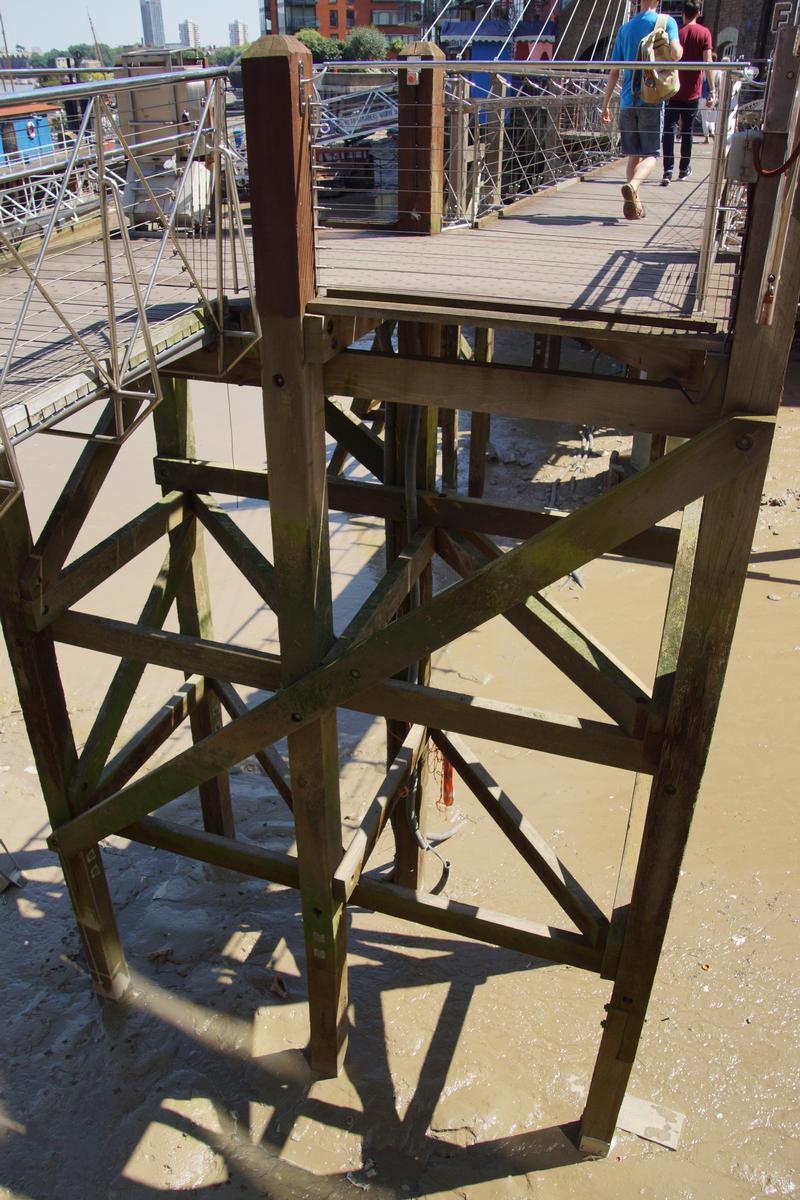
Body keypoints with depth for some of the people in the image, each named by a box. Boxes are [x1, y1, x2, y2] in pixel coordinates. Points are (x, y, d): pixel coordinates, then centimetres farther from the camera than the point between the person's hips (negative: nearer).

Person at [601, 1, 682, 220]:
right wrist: (680, 48, 9)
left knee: (634, 155, 12)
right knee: (651, 154, -1)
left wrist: (605, 105, 15)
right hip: (652, 100, -4)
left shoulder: (625, 28, 12)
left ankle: (633, 203, 7)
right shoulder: (666, 22, 0)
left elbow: (613, 72, 10)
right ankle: (632, 186, -29)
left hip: (627, 101, 4)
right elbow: (675, 54, -15)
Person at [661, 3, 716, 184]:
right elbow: (708, 63, -8)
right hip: (693, 92, 1)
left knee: (669, 130, -5)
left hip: (673, 90, -1)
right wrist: (712, 91, -7)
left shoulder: (676, 32, 0)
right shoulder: (704, 33, -1)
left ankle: (668, 171, -20)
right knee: (687, 131, 13)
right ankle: (684, 169, 21)